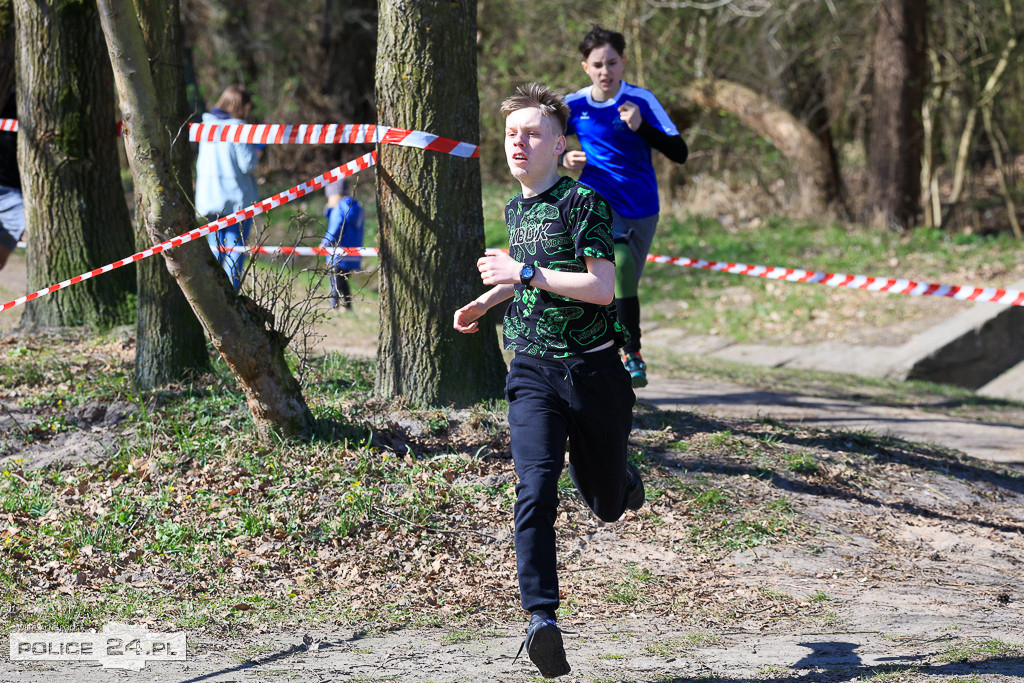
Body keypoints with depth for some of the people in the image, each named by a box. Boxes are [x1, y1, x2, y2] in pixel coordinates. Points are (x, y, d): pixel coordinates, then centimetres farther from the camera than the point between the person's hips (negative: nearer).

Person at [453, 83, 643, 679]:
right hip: (533, 372, 4)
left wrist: (525, 274, -22)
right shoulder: (515, 209, 11)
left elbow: (602, 287, -21)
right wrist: (489, 299, 17)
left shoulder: (583, 202, -11)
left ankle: (623, 478, 51)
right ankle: (543, 620, -25)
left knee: (607, 504, 13)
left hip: (592, 370, -4)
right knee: (535, 492, -18)